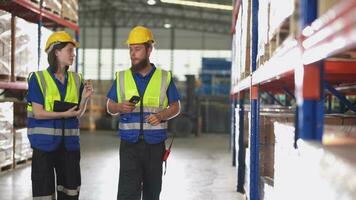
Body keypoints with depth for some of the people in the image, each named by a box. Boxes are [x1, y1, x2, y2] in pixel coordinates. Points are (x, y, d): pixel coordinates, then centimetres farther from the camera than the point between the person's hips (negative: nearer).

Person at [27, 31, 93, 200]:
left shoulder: (76, 79, 7)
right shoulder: (38, 78, -7)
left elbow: (78, 113, 8)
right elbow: (38, 113, -12)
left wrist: (85, 97, -8)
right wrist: (64, 114, -17)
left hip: (69, 143, 5)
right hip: (45, 142, -5)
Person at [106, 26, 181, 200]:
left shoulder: (164, 77, 3)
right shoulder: (122, 77, 6)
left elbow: (176, 107, 6)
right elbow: (110, 107, 10)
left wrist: (161, 116, -14)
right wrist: (120, 107, -13)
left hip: (155, 144, 0)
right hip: (129, 144, 0)